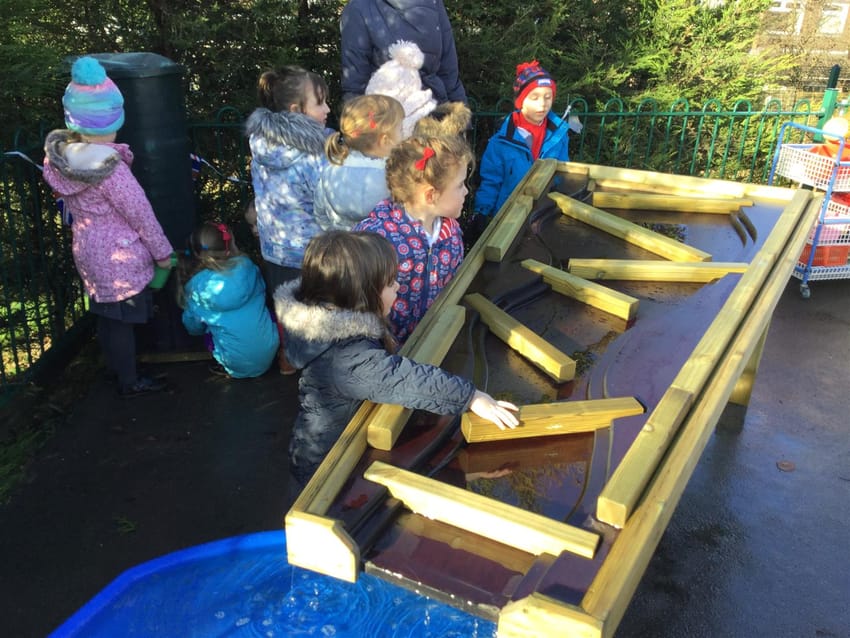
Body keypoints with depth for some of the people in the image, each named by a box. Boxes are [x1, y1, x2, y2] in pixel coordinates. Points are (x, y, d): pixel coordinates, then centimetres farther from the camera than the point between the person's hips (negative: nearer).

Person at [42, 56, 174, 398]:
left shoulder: (58, 154, -6)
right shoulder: (110, 168, -27)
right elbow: (141, 213, -18)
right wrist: (163, 252, -6)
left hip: (87, 251, 7)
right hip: (120, 256, -7)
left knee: (105, 315, 22)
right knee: (122, 319, 8)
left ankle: (116, 368, 40)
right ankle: (129, 382, 24)